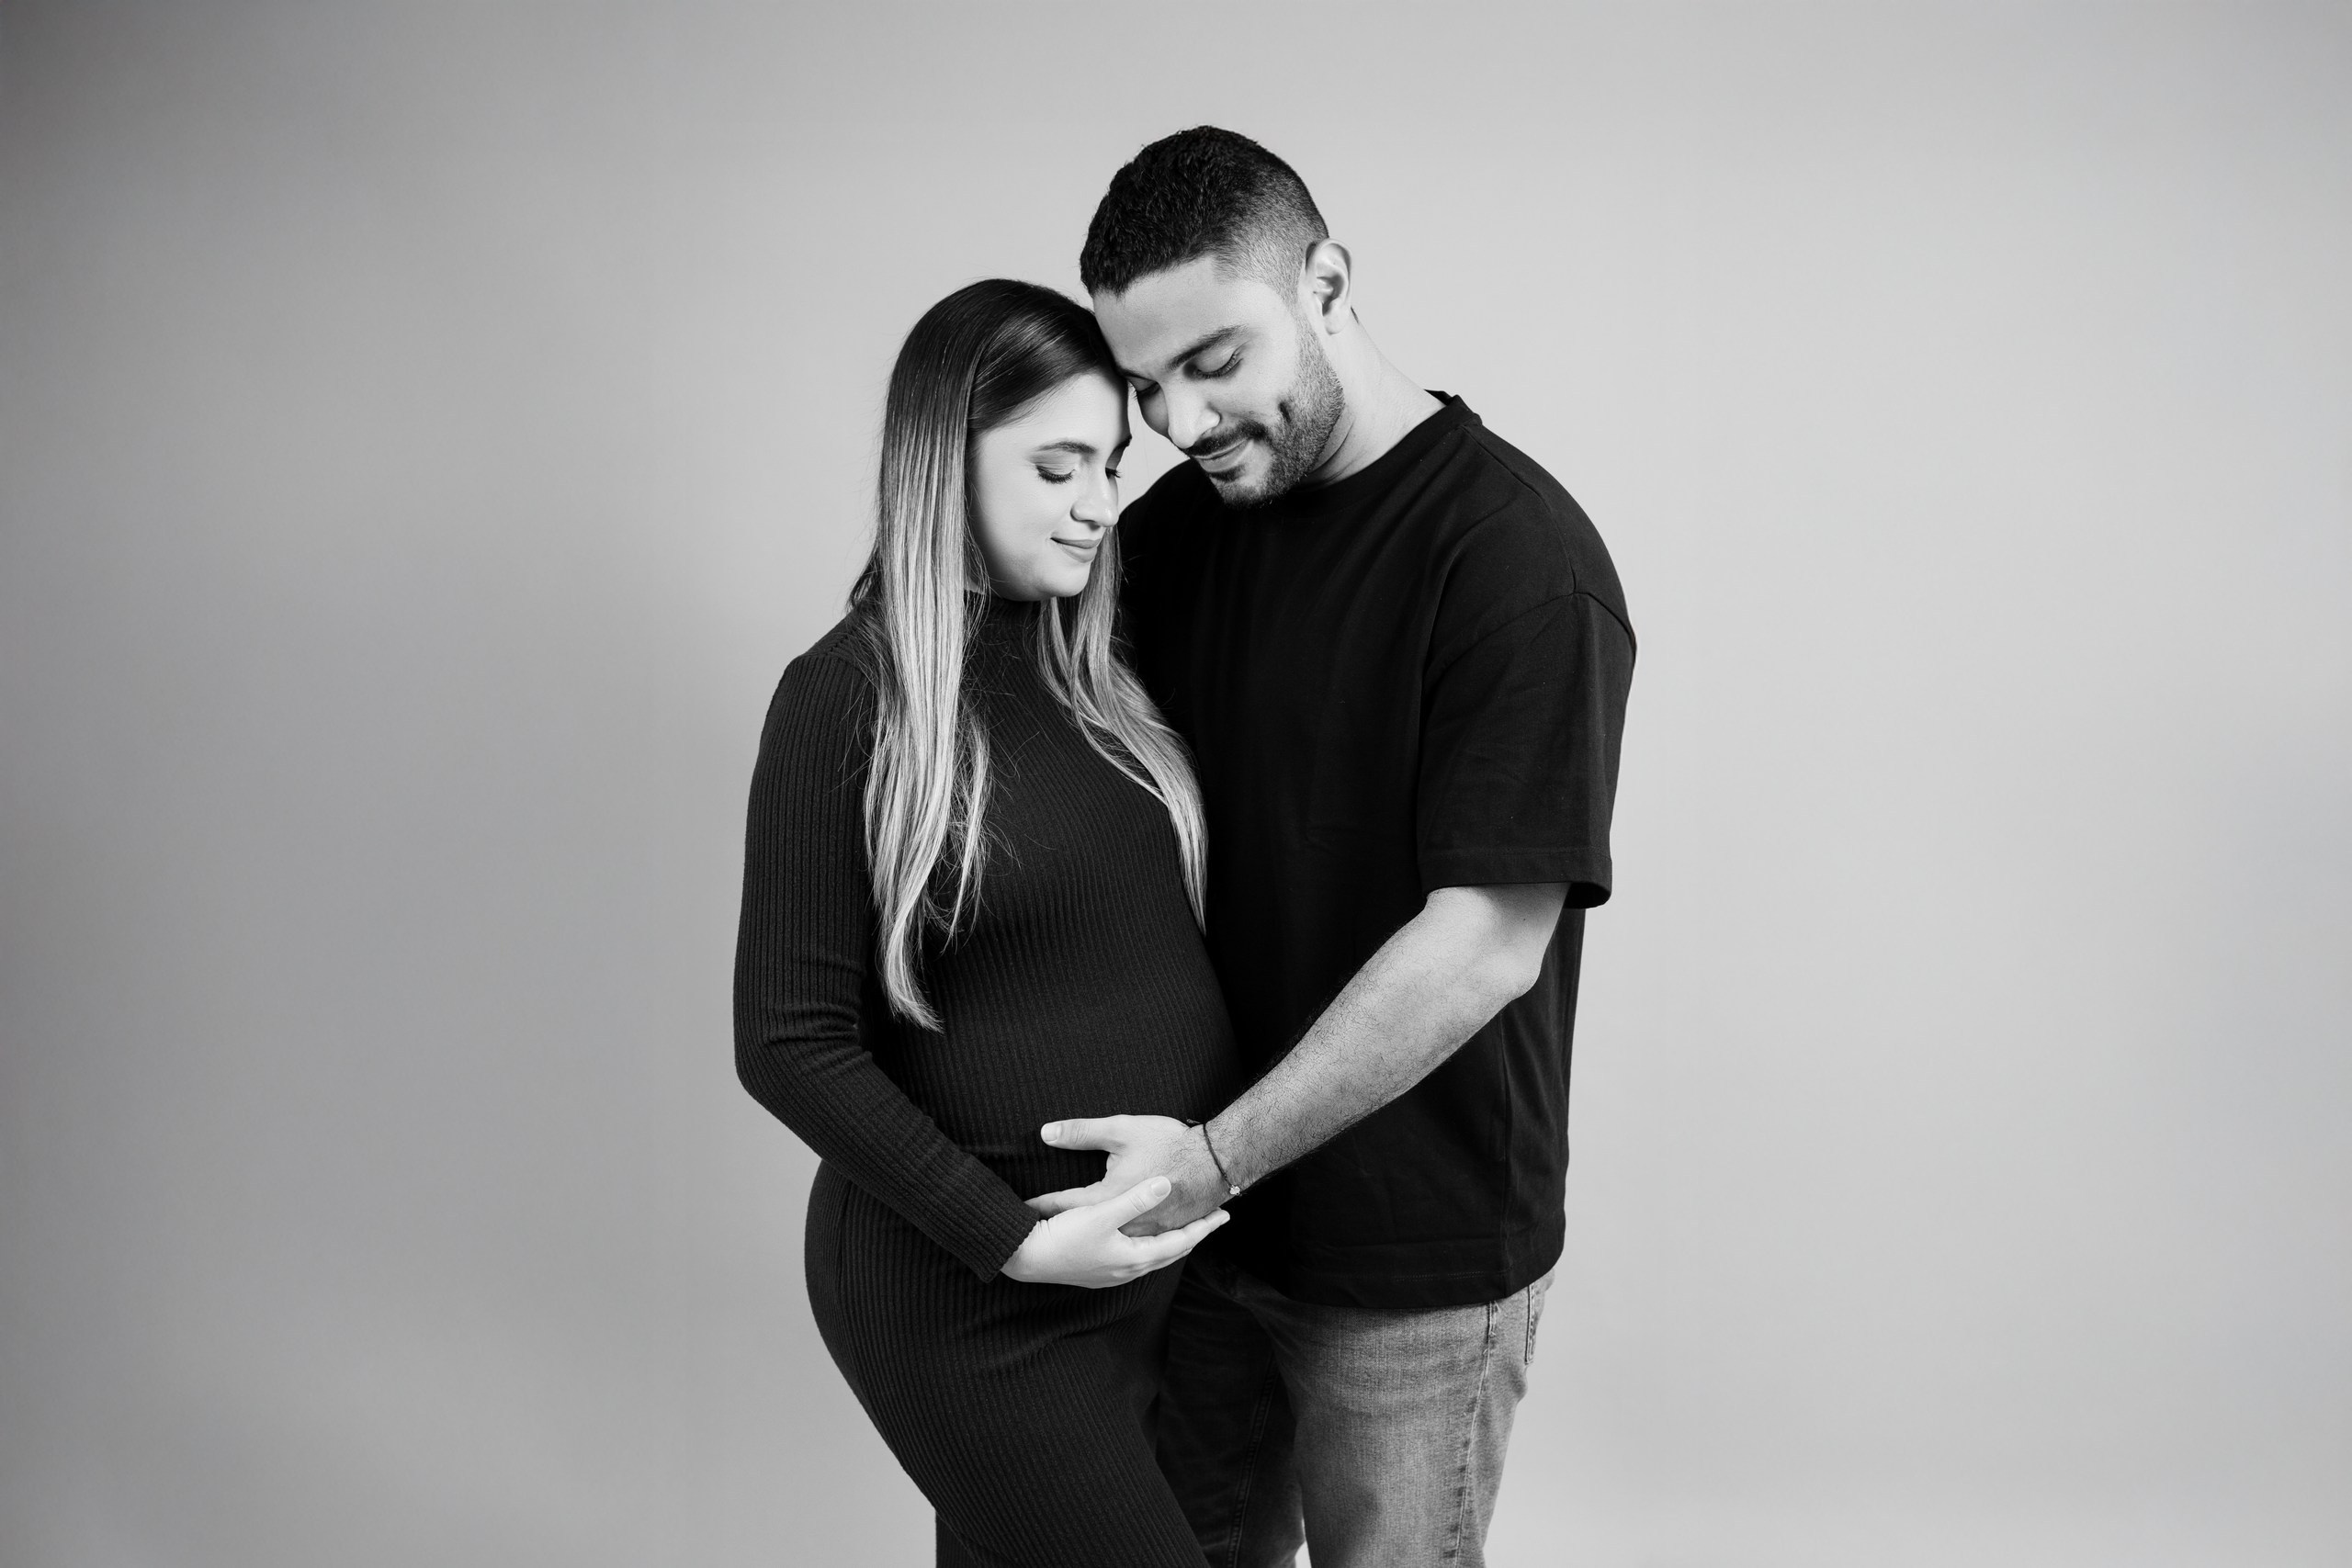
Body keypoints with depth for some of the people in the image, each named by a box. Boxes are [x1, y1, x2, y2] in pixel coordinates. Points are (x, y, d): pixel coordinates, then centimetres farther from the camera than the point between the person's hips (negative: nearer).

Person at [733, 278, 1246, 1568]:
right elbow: (790, 1044, -11)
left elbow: (1159, 941, 10)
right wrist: (1010, 1236, -16)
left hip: (1158, 1253, 6)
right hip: (968, 1290, -6)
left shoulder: (1092, 673, 6)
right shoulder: (846, 698, -11)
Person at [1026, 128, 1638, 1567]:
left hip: (1418, 1259, -6)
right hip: (1204, 1210, 6)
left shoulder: (1523, 562, -20)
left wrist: (1220, 1155, -22)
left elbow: (1485, 949, -23)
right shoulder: (1180, 523, 2)